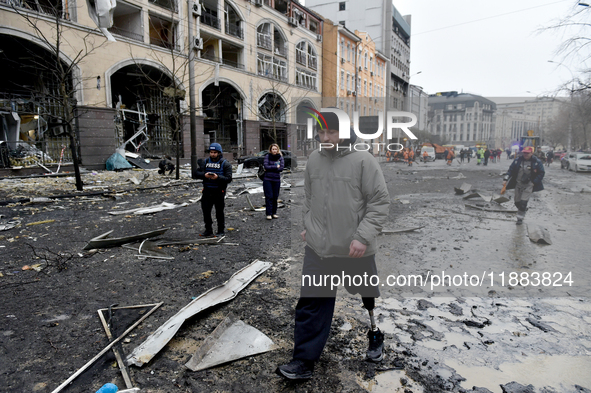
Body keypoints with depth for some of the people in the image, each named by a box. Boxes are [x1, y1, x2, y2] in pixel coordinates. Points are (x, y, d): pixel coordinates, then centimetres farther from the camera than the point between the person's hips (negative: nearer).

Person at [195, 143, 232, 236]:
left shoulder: (225, 164, -2)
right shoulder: (205, 162, 10)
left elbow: (229, 178, -11)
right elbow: (197, 173, 5)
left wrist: (218, 177, -26)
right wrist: (204, 175, -16)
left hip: (219, 192, -4)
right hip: (207, 191, 4)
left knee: (219, 212, 4)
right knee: (205, 210, 4)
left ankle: (221, 230, 18)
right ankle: (208, 230, 19)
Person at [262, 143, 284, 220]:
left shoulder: (280, 157, 5)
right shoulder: (267, 156, 2)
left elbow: (281, 168, -7)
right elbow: (266, 166, -11)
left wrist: (270, 168, -9)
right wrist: (276, 166, -9)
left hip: (277, 179, 2)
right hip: (267, 179, -2)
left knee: (275, 197, 6)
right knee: (269, 196, -4)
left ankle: (274, 213, 16)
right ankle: (268, 214, 0)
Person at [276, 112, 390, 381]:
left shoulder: (363, 161, -12)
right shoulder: (313, 160, 3)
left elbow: (380, 202, -12)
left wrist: (363, 237, -19)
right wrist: (307, 225, 13)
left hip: (355, 250, -3)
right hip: (318, 248, 4)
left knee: (369, 298, 20)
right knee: (310, 303, 5)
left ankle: (375, 333, 48)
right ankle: (303, 361, 17)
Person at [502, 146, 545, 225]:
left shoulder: (537, 162, -6)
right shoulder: (517, 160, -1)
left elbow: (541, 173, 0)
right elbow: (511, 170, 1)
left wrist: (534, 182, -9)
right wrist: (506, 179, -12)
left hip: (528, 185, -3)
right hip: (518, 184, 3)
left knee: (523, 202, -10)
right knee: (517, 202, 9)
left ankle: (520, 218, 4)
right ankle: (524, 209, 40)